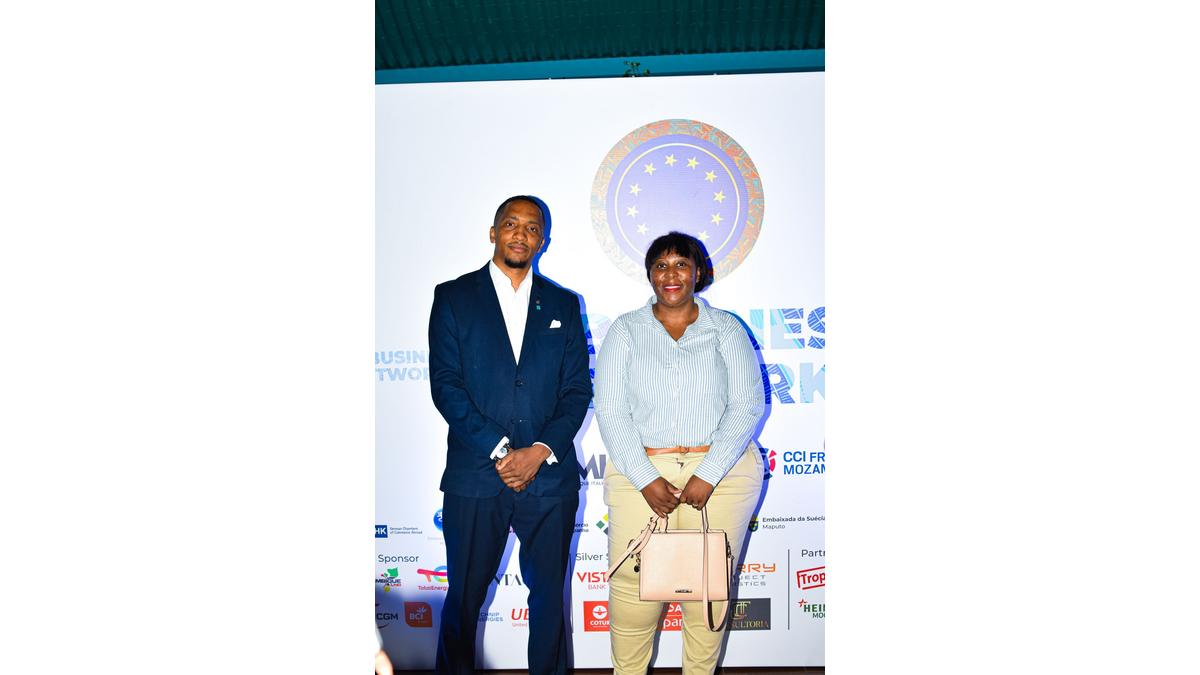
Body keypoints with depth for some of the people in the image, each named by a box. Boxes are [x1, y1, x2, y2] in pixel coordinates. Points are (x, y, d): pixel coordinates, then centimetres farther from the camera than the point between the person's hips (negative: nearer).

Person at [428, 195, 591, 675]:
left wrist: (540, 451, -8)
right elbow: (445, 384, -4)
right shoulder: (453, 297, 5)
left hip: (549, 475, 2)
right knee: (464, 595, 8)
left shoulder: (563, 305, 12)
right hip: (475, 476, -1)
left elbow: (578, 389, 7)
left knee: (549, 594, 10)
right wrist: (499, 451, -12)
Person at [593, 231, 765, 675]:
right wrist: (645, 479, -11)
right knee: (632, 583, -4)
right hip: (641, 469, 0)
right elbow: (610, 410, 0)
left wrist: (708, 475, -11)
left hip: (722, 472, 0)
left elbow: (747, 404, -1)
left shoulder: (726, 330, 8)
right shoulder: (626, 330, 8)